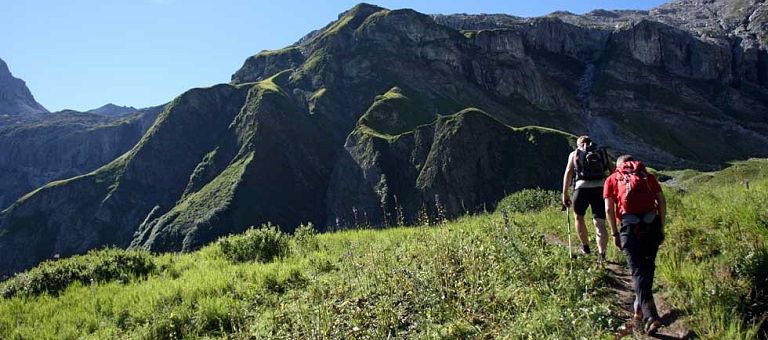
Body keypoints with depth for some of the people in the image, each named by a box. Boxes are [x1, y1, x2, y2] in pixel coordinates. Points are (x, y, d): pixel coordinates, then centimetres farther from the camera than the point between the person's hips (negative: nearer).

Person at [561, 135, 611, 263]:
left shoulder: (574, 154, 14)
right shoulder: (603, 152, 20)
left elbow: (568, 172, 3)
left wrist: (565, 194, 2)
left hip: (582, 187, -1)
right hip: (601, 187, 1)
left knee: (578, 216, 22)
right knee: (600, 223, 2)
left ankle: (585, 247, 29)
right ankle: (601, 254, -12)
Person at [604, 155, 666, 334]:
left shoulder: (612, 179, 16)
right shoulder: (647, 176, 22)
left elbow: (609, 208, 5)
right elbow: (662, 202, 10)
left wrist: (615, 234, 9)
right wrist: (661, 229, 15)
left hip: (630, 225, -2)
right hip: (652, 223, 3)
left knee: (638, 271, 0)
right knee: (648, 267, 19)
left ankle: (650, 315, -10)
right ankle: (640, 309, 28)